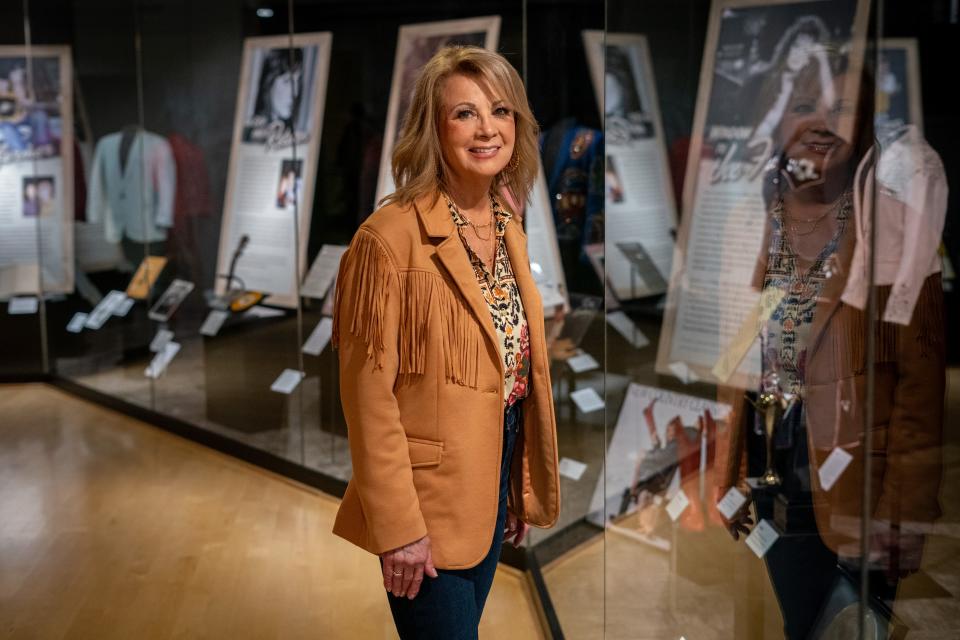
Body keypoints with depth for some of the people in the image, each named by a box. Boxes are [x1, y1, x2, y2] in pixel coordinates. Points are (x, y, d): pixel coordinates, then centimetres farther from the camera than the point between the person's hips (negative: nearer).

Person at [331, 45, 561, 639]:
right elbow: (368, 393, -18)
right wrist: (398, 526, -17)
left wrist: (521, 489, 13)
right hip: (427, 498, -7)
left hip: (492, 486, 7)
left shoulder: (509, 228, 5)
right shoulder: (390, 235, -19)